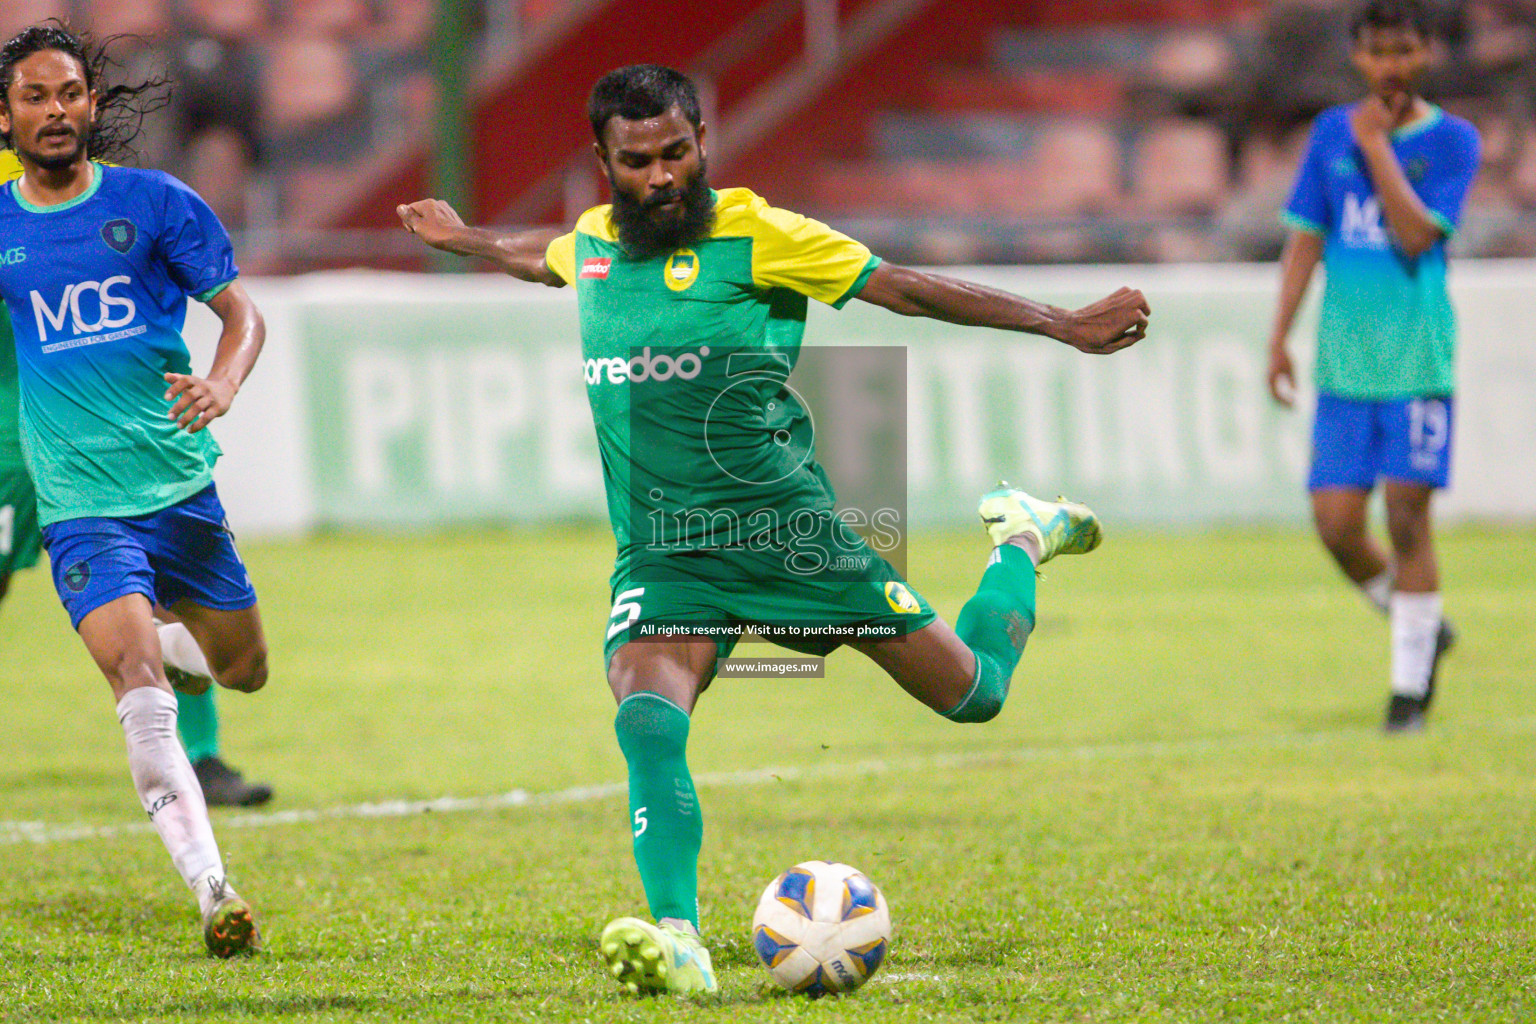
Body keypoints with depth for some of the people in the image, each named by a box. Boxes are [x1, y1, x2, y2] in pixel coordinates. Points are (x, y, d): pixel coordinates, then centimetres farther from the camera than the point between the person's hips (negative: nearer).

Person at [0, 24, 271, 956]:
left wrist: (223, 382, -18)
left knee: (244, 671, 16)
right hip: (81, 508, -2)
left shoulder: (155, 203, -1)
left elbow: (241, 310, 1)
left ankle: (162, 632, 52)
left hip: (183, 489, 2)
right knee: (142, 699, -20)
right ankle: (213, 892, -23)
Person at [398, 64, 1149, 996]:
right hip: (662, 557, 3)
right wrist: (463, 240, 51)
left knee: (975, 693, 6)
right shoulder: (592, 243, 8)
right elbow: (541, 259, 35)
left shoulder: (756, 236, -8)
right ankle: (679, 943, -34)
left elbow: (902, 288, -5)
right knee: (648, 721, -28)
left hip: (783, 528, -3)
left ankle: (1024, 542, 39)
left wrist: (1066, 326, -7)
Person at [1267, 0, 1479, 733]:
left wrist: (1376, 147, -11)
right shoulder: (1331, 133, 10)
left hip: (1418, 360, -3)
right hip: (1345, 362, 3)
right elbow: (1305, 239, 12)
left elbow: (1416, 235, -13)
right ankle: (1420, 625, 23)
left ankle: (1411, 685, 4)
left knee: (1407, 514, -7)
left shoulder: (1451, 141, 0)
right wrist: (1279, 338, 6)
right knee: (1335, 521, -3)